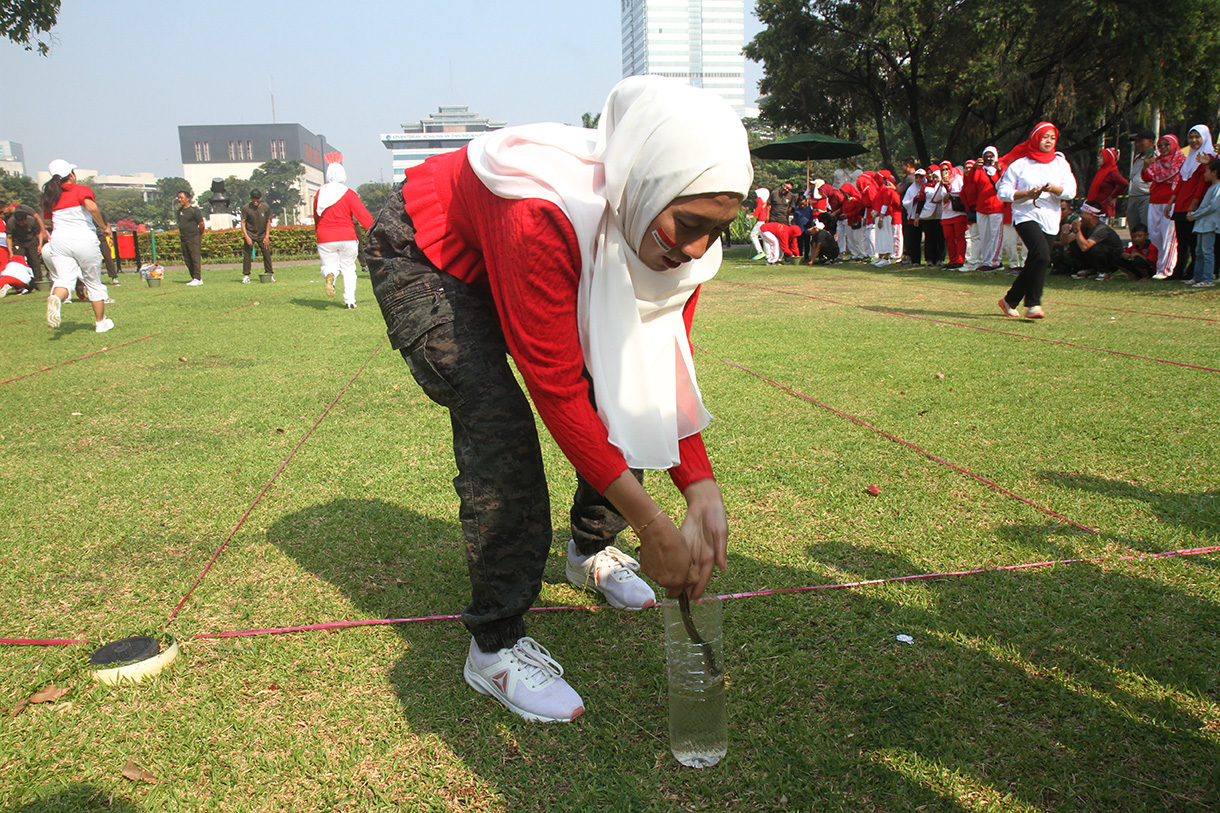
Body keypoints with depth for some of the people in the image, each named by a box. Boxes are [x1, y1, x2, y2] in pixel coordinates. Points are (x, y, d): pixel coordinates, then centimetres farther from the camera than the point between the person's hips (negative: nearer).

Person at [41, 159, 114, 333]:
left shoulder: (50, 196, 10)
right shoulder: (81, 190, -5)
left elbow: (49, 221, 17)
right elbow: (92, 207, -24)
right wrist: (104, 226, -11)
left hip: (59, 240, 3)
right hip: (85, 239, -3)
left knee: (64, 279, -3)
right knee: (94, 283, 10)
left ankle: (56, 298, -39)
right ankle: (100, 322, 17)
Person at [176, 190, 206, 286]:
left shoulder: (194, 210, -8)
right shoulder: (180, 210, 14)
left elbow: (201, 224, -6)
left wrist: (199, 236, 3)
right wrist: (180, 235, 17)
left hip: (194, 239, -8)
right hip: (183, 239, 8)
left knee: (196, 258, -8)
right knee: (187, 260, 8)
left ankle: (197, 278, -7)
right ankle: (194, 278, 14)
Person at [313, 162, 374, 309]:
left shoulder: (320, 194, 4)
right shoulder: (349, 194, -6)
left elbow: (316, 216, 15)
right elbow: (363, 215, -14)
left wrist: (318, 231, 32)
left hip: (325, 240, 1)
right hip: (347, 238, -1)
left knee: (329, 265, 13)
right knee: (348, 268, 10)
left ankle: (330, 275, -25)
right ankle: (350, 301, 1)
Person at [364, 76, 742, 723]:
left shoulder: (677, 231, -22)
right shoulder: (544, 217, -44)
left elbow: (664, 366, -15)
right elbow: (558, 393, -38)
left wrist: (702, 490, -27)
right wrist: (652, 525, -36)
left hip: (512, 259, 7)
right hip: (423, 257, -6)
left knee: (623, 397, -3)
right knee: (500, 427, -23)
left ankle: (591, 553, 24)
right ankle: (495, 647, -7)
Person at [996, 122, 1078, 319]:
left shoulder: (1060, 163, 13)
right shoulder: (1019, 164, 4)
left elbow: (1071, 191, 3)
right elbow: (1003, 192, -1)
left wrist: (1054, 189, -17)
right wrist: (1027, 194, -15)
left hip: (1050, 220, 5)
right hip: (1026, 216, -5)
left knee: (1034, 264, 6)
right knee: (1042, 255, -26)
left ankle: (1010, 300, 24)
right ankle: (1033, 304, -20)